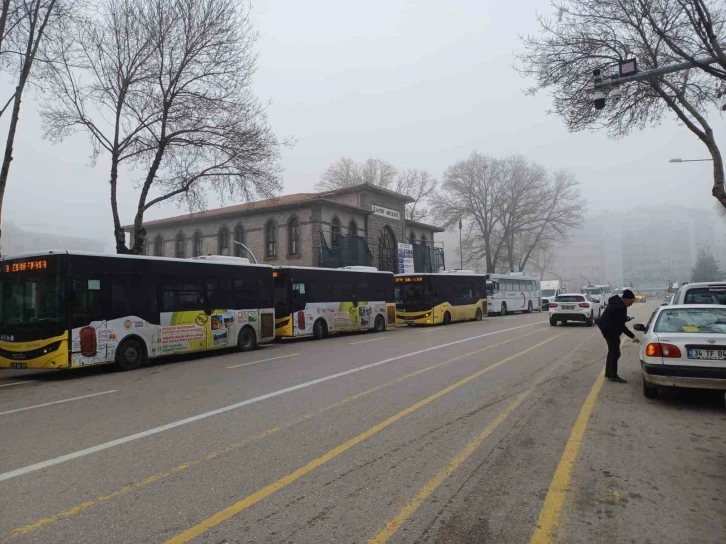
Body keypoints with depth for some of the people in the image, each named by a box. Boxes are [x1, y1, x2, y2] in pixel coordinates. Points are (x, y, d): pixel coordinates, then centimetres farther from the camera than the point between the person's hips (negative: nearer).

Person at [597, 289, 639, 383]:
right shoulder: (619, 307, -27)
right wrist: (632, 336, -25)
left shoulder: (617, 302, 3)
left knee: (612, 351, 17)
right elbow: (621, 325, -25)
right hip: (609, 329, -11)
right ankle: (613, 376, 0)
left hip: (608, 327, 11)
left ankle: (608, 373, 24)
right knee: (615, 352, -5)